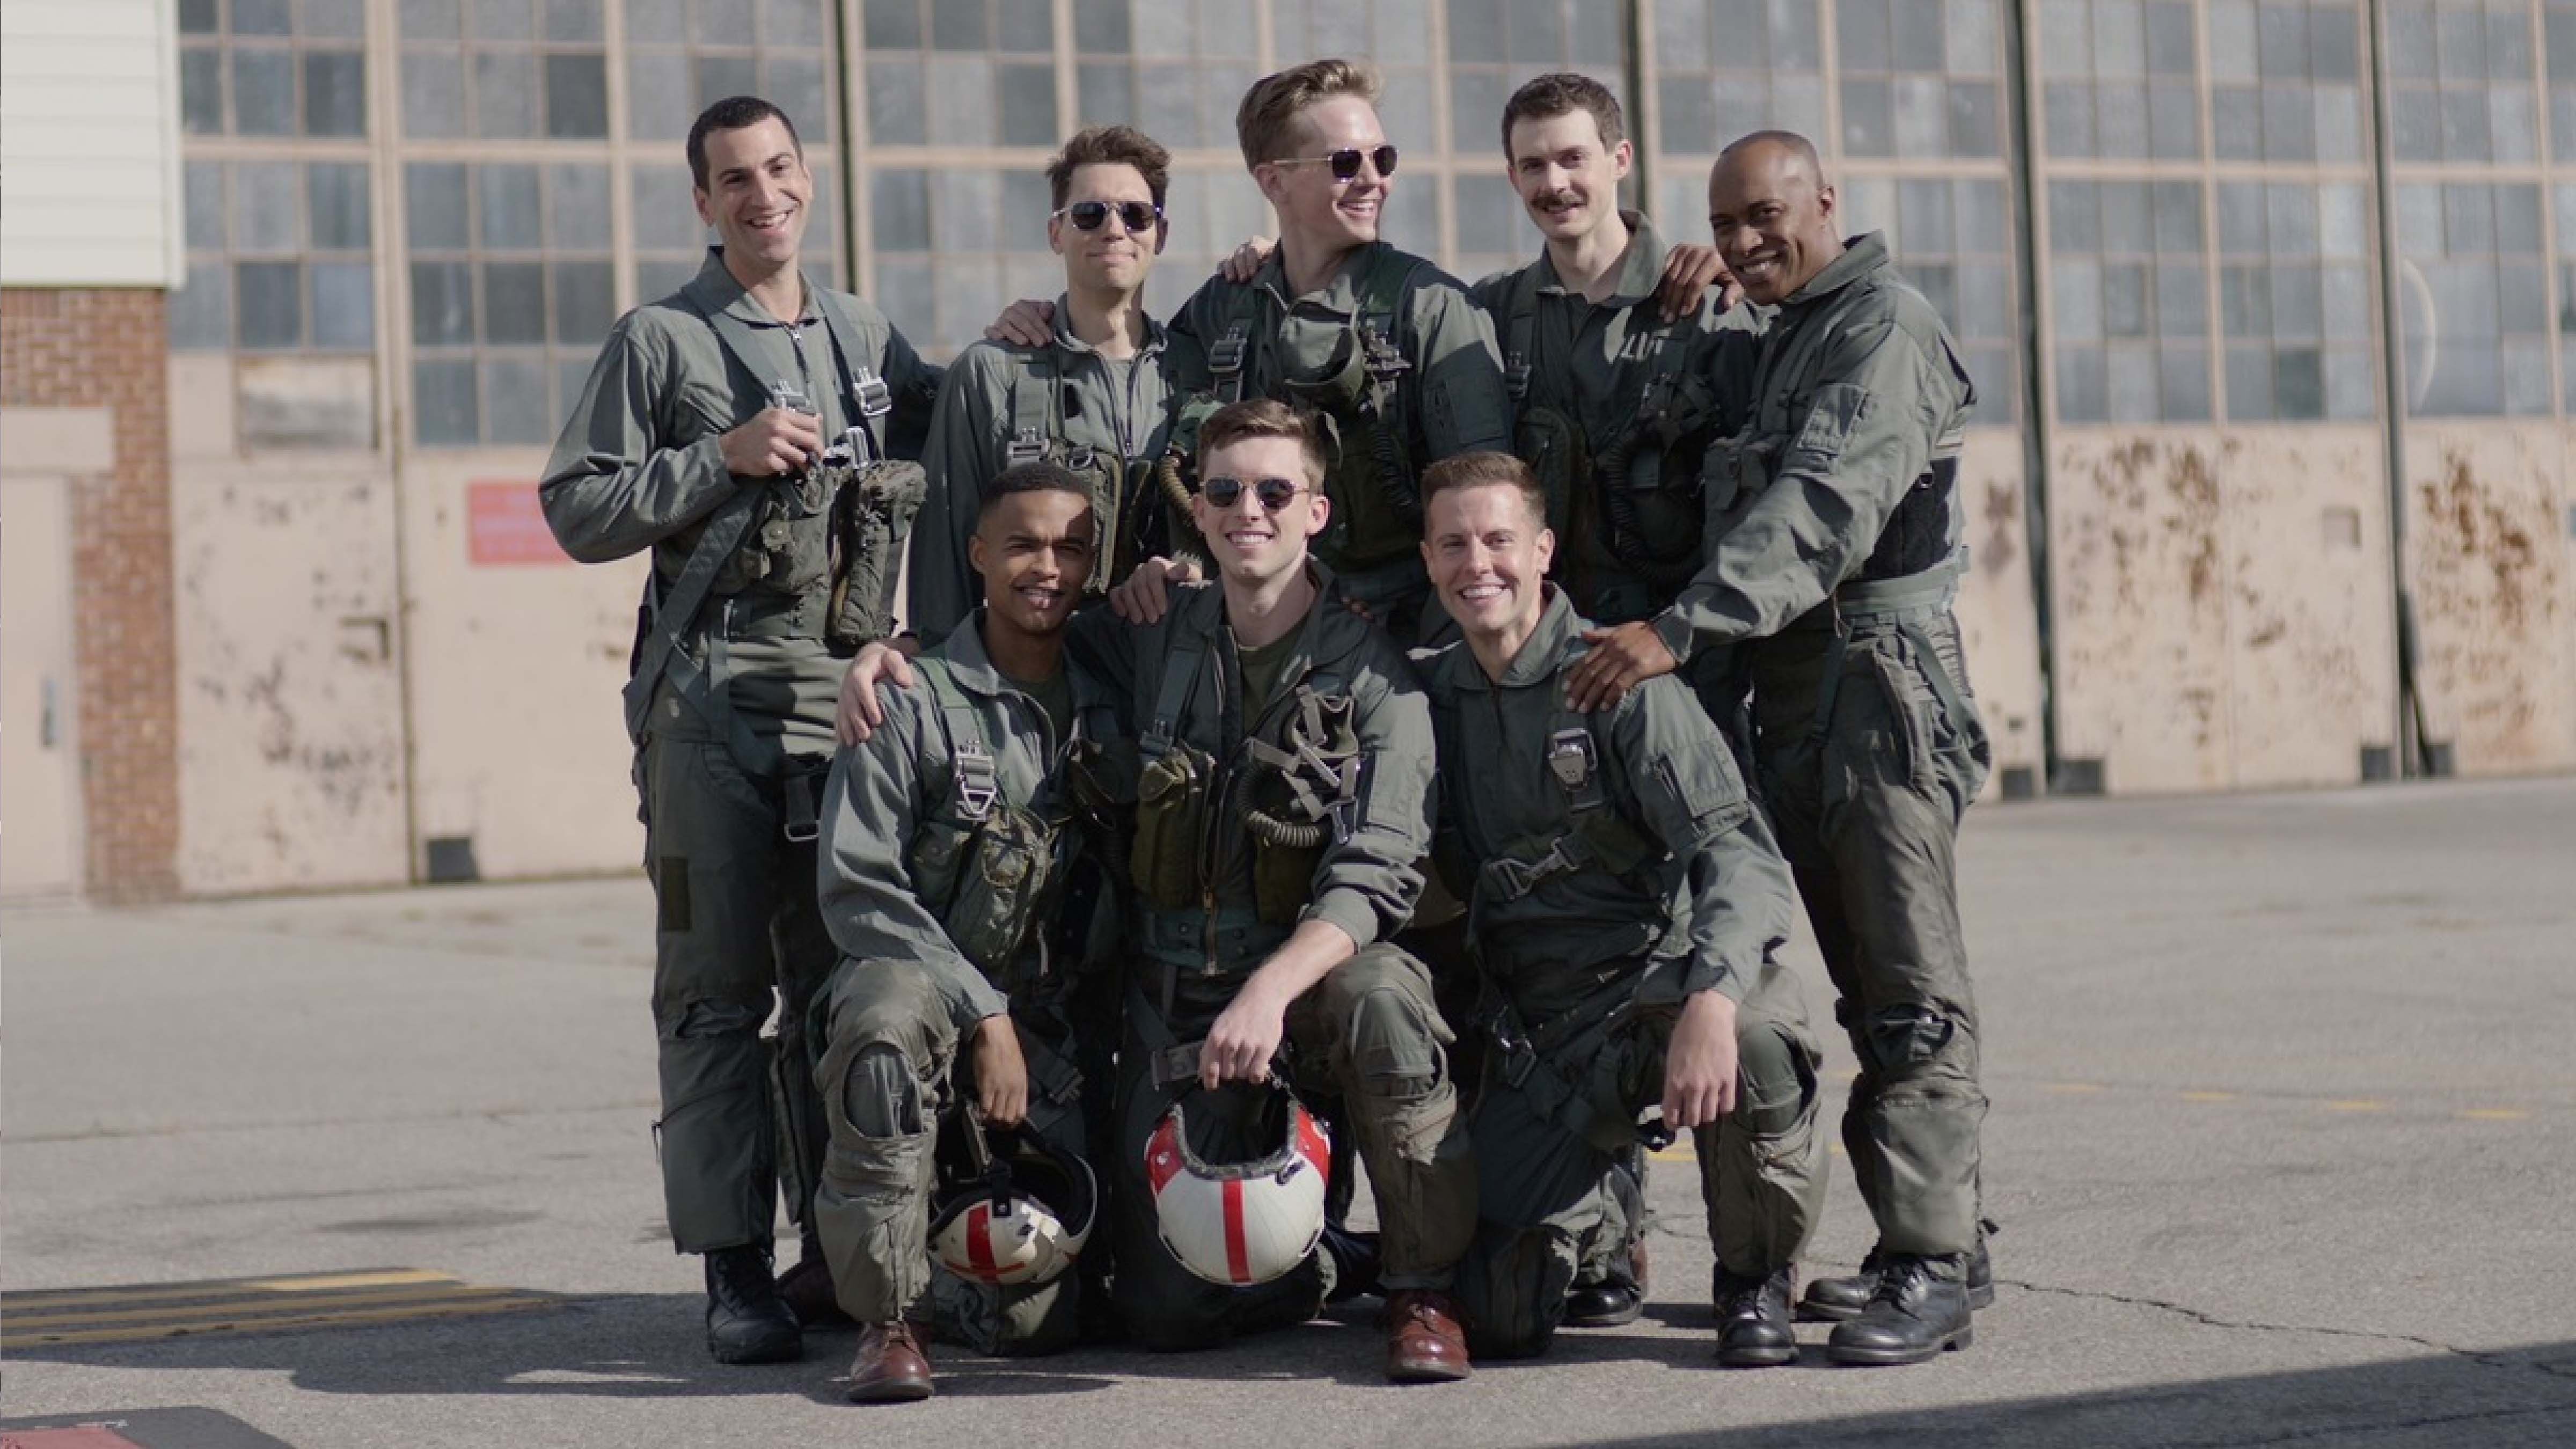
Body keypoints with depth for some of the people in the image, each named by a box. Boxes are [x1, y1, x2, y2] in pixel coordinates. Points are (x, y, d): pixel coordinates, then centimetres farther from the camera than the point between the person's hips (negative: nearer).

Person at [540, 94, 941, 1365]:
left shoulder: (868, 338, 17)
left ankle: (844, 1248, 13)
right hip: (713, 698, -4)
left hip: (847, 688, 4)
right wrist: (723, 459, -10)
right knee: (719, 987, -4)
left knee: (850, 983, 6)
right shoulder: (660, 342, 5)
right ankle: (734, 1268, -2)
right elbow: (576, 511, 0)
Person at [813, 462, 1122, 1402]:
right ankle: (884, 1314, -27)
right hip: (922, 981, -3)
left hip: (1046, 1032, 3)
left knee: (1036, 1321, -9)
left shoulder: (1110, 712, 8)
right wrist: (983, 1015, -16)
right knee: (888, 1012, -42)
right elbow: (857, 892, -11)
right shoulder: (915, 704, -5)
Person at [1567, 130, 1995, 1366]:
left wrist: (1681, 629, -29)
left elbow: (1823, 509, -21)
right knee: (1869, 988, 10)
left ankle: (1931, 1266, -11)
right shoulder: (1778, 343, 23)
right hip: (1796, 689, 9)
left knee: (1910, 987, -10)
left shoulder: (1882, 327, -8)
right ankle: (1936, 1236, 15)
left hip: (1878, 672, -9)